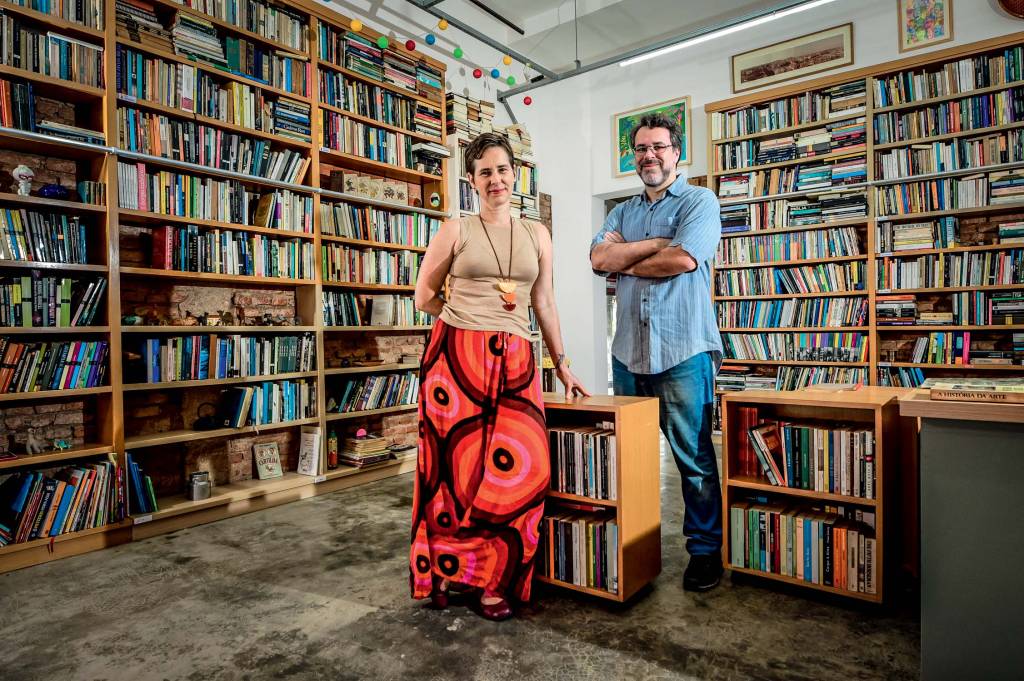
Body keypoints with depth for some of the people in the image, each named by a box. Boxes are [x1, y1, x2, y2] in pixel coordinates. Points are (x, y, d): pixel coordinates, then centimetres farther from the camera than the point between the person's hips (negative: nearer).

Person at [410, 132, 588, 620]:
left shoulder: (537, 235, 15)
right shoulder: (455, 231, 6)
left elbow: (545, 303, 16)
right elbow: (425, 297, 10)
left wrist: (562, 364, 14)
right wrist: (470, 316, 9)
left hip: (514, 362, 3)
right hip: (457, 356, -2)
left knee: (521, 468, -5)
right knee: (457, 466, 0)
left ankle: (492, 581, 13)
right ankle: (444, 569, 22)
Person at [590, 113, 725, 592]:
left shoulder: (699, 201, 2)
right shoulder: (623, 212, 18)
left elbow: (684, 259, -15)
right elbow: (599, 257, 0)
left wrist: (625, 262, -2)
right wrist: (659, 243, -8)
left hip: (684, 352, -5)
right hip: (629, 351, 5)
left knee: (694, 457, 2)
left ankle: (705, 550, 17)